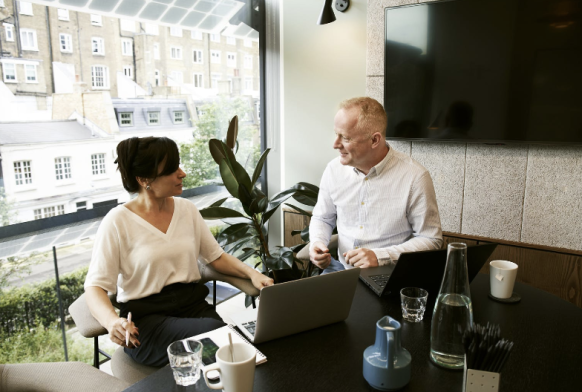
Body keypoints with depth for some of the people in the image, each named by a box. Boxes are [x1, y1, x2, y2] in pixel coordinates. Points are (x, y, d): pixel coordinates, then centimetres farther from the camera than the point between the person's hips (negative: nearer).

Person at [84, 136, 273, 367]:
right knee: (214, 331, -30)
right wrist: (112, 322, -30)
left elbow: (216, 257, 13)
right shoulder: (118, 222, -7)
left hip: (193, 304, 5)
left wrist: (250, 272, -6)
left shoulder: (186, 209, 7)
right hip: (146, 318, -4)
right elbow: (95, 287, -9)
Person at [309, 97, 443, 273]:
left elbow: (431, 240, -7)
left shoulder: (415, 177, -13)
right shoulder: (334, 169, 1)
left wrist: (380, 256, -18)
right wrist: (317, 243, -5)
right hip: (341, 267, 3)